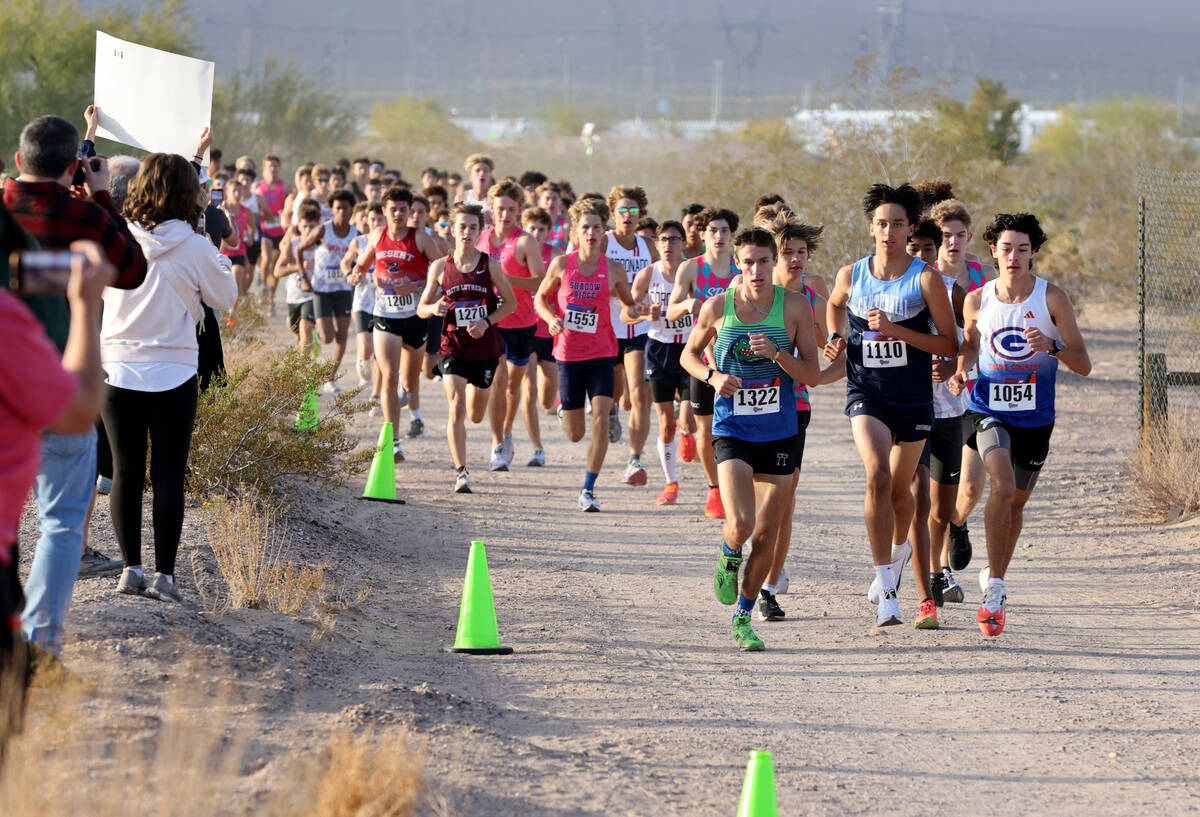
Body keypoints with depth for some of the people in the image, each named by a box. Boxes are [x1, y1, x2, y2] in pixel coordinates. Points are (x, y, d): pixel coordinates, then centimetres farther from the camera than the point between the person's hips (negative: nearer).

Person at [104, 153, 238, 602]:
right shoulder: (195, 249, -11)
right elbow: (225, 297, 4)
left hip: (118, 368, 2)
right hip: (173, 375, -2)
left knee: (126, 471, 9)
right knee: (169, 476, 3)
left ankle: (131, 569, 12)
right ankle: (163, 574, 2)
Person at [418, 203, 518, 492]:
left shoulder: (491, 266, -3)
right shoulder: (440, 267, -1)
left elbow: (511, 303, 3)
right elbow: (421, 308, 6)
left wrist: (486, 322, -12)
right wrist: (434, 308, -18)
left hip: (485, 347, 1)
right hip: (453, 346, -1)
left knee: (475, 415, 14)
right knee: (456, 409, -15)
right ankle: (461, 471, -8)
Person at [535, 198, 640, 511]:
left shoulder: (613, 270, -3)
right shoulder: (561, 264, -4)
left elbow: (629, 305, 11)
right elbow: (541, 298, 9)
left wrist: (632, 312, -12)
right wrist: (551, 319, -11)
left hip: (600, 355, 0)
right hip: (568, 355, 0)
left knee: (601, 419, -18)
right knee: (575, 435, 7)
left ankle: (588, 490, -8)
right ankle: (564, 407, 47)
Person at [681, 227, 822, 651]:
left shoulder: (795, 306, -3)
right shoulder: (717, 307, -2)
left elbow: (813, 374, -1)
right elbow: (690, 354, 13)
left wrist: (776, 353, -18)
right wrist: (713, 376, -8)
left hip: (780, 433, 2)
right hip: (732, 430, -1)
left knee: (766, 535, 6)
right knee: (740, 524, -19)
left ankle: (743, 617, 23)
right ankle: (728, 556, 17)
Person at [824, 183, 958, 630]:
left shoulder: (926, 279, -8)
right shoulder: (851, 275, 0)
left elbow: (949, 345, -9)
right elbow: (834, 305, 25)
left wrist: (895, 329, -18)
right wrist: (835, 338, 5)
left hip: (914, 398, 0)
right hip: (866, 394, 0)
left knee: (899, 489, 15)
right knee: (877, 476, -22)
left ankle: (899, 549, 50)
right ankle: (885, 587, -21)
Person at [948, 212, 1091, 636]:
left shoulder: (1052, 298, -7)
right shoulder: (977, 300, -2)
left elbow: (1084, 365, -7)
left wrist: (1051, 346, -26)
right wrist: (959, 372, -2)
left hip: (1035, 416, 1)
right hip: (988, 411, -1)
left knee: (1017, 501, 14)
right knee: (1002, 486, -25)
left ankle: (994, 575, 39)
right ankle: (994, 588, -18)